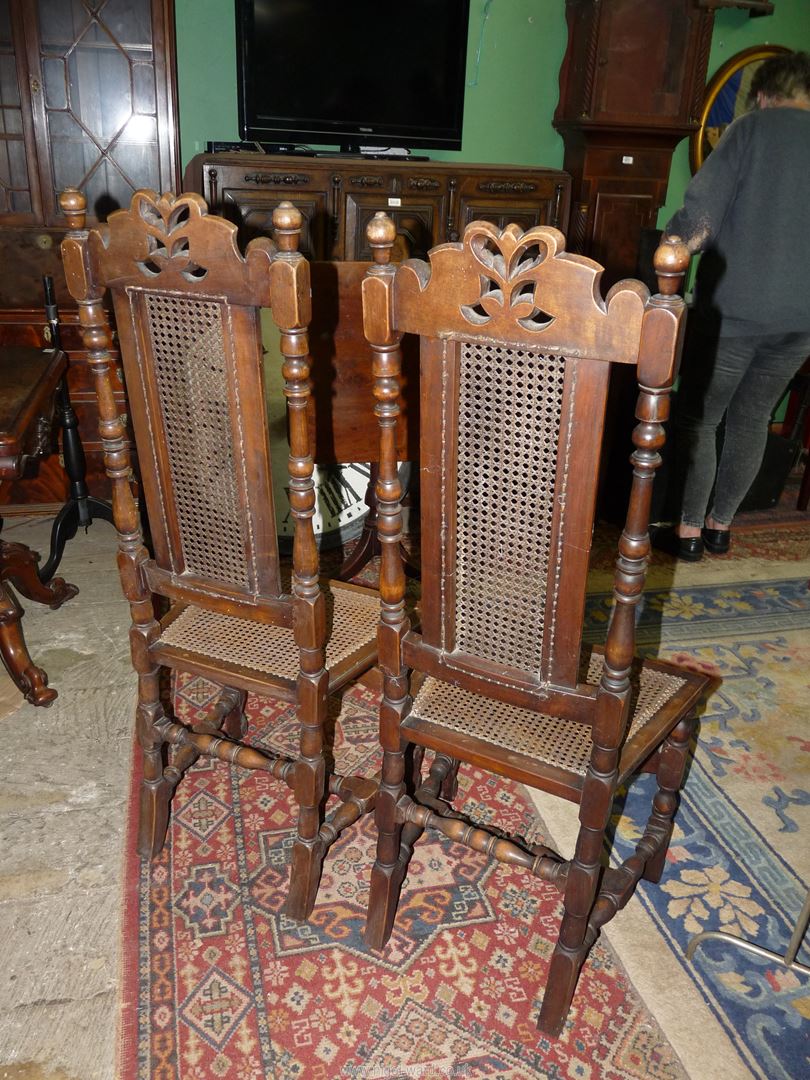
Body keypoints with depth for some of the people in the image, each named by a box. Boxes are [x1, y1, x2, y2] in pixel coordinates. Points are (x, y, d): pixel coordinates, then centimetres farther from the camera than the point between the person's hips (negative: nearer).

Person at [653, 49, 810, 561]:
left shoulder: (754, 127, -3)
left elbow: (701, 213, -12)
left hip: (735, 307, -5)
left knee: (699, 418, 6)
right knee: (752, 420, 16)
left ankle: (690, 532, 11)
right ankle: (720, 525, 25)